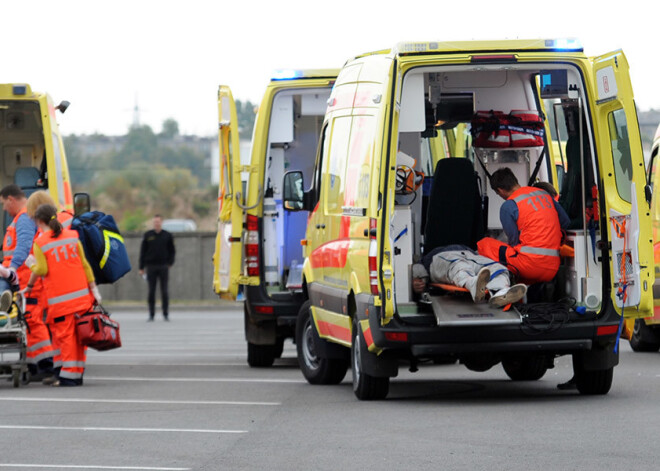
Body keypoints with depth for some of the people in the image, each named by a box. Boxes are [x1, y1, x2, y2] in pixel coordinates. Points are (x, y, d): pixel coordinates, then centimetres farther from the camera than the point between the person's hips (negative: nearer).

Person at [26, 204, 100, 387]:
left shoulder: (39, 243, -5)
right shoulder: (72, 236, 9)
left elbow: (42, 270, -11)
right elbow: (84, 264, 10)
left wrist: (32, 264, 10)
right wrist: (93, 288, 13)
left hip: (60, 299, -5)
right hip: (81, 295, 5)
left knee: (65, 335, -1)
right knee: (80, 334, 9)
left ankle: (69, 375, -3)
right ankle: (78, 373, 13)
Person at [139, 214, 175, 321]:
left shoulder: (167, 235, 5)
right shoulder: (148, 235, 6)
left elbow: (172, 251, 10)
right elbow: (143, 251, 7)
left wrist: (170, 263, -5)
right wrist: (141, 267, 2)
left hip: (163, 267, 0)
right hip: (151, 266, 0)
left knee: (164, 291, -1)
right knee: (151, 291, 0)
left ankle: (166, 313, 5)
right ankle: (151, 314, 4)